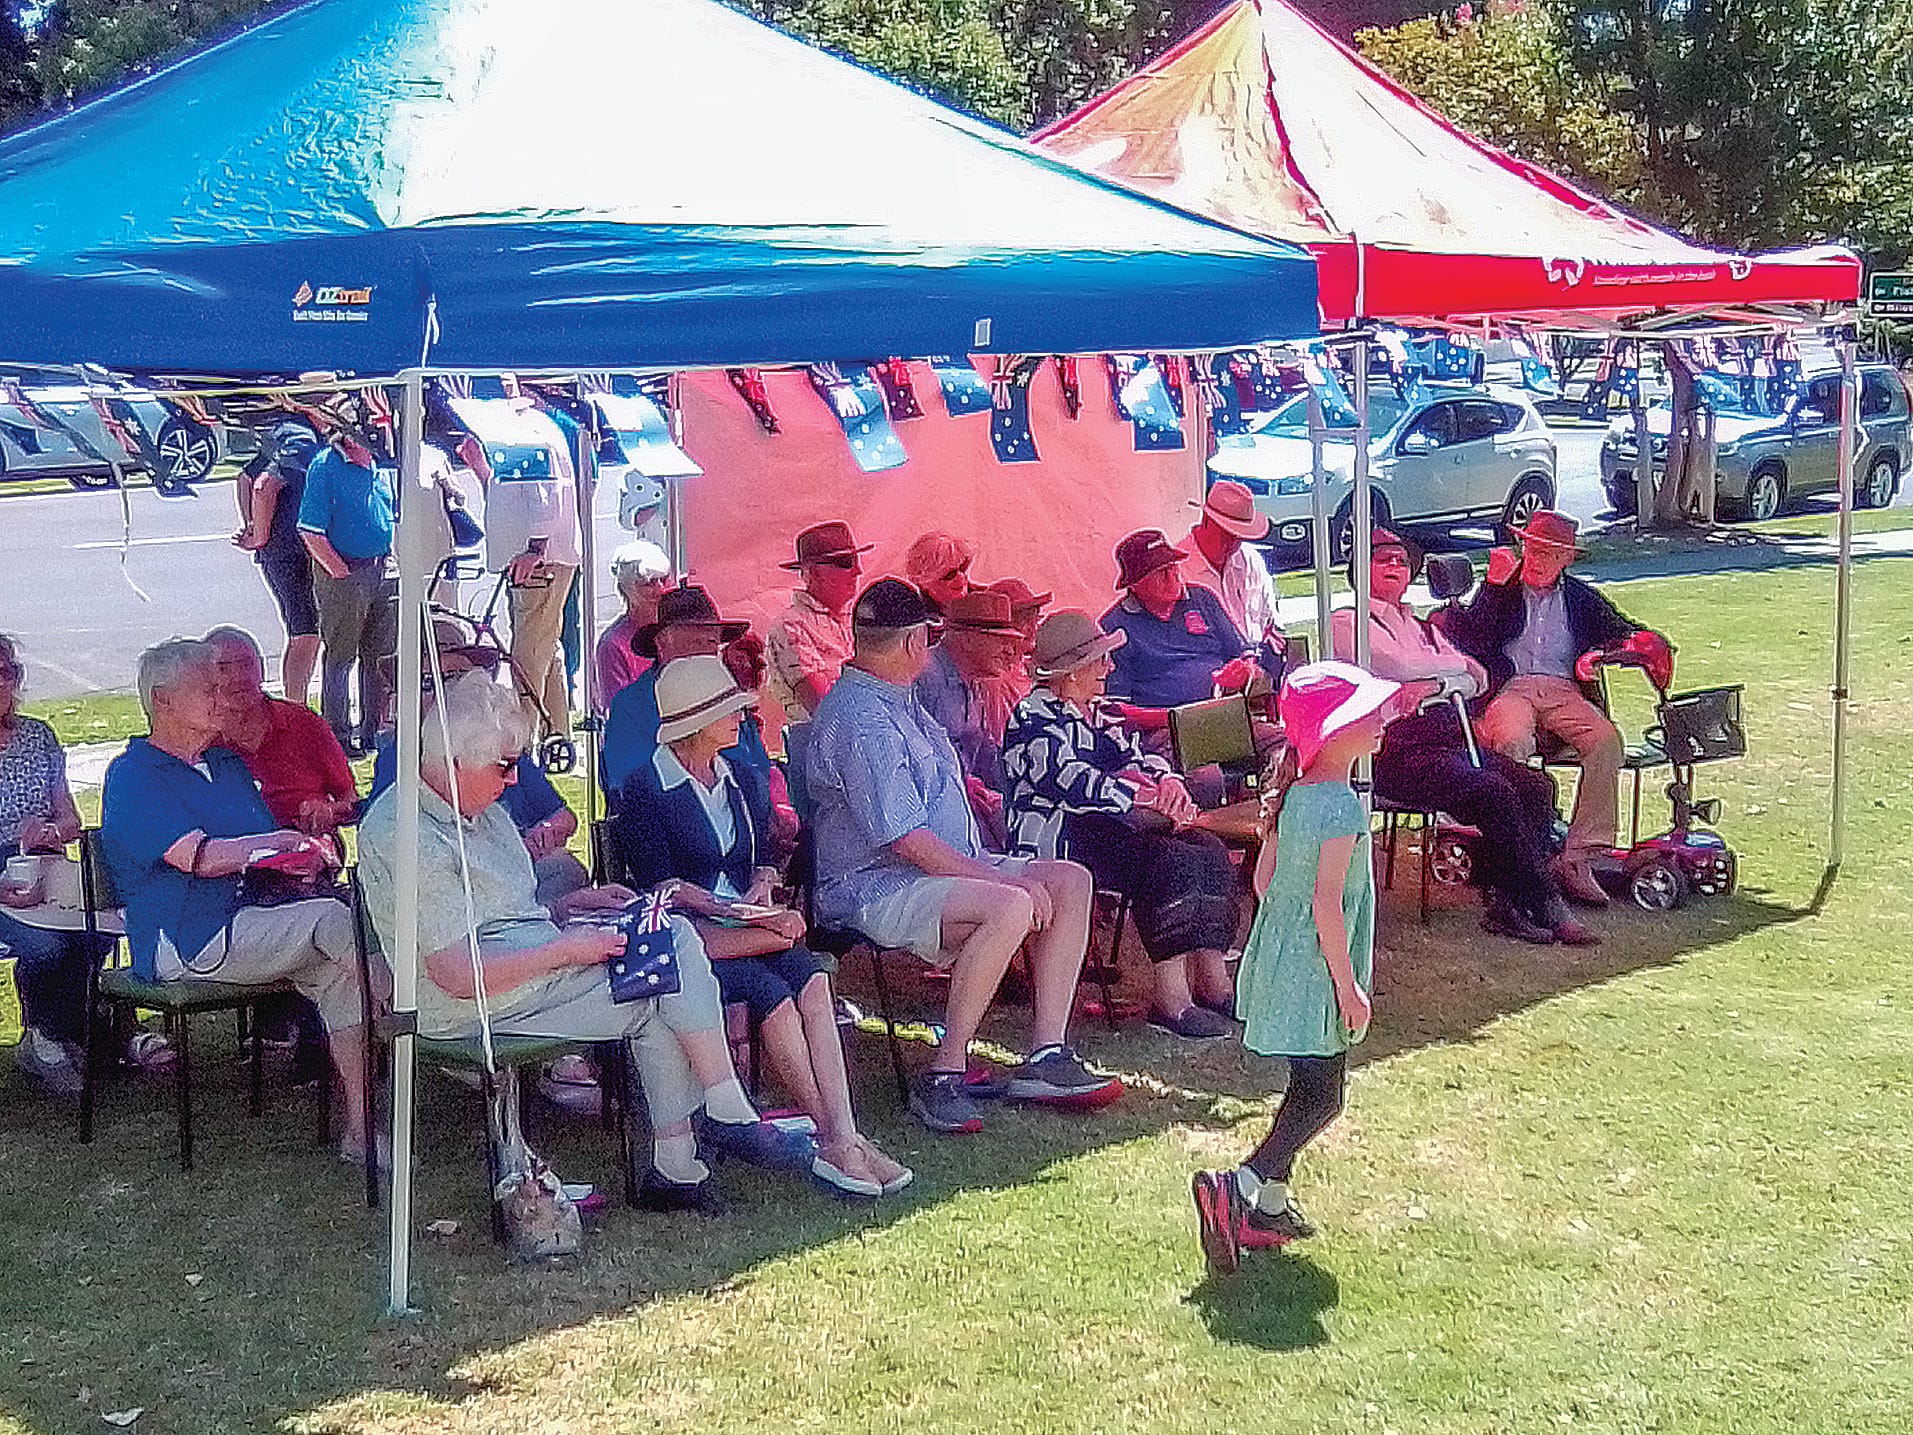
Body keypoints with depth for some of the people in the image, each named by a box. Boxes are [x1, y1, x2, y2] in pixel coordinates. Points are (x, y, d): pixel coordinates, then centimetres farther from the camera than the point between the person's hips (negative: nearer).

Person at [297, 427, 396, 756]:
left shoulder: (382, 467, 12)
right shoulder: (326, 466, -8)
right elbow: (311, 531, -12)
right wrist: (341, 571, -15)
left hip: (385, 571, 7)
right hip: (344, 572, -7)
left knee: (380, 655, 11)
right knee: (340, 655, -1)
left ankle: (373, 730, 21)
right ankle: (338, 733, 4)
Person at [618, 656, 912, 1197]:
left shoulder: (736, 780, 19)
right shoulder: (647, 788, -2)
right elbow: (660, 884, -10)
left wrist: (760, 892, -5)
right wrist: (743, 915, -20)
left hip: (742, 923, 5)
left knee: (808, 975, -27)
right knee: (767, 990, -32)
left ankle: (840, 1139, -37)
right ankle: (837, 1138, -28)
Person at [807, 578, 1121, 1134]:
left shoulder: (900, 702, 18)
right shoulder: (859, 719, -17)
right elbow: (905, 838, -23)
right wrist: (995, 877, -21)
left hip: (950, 868, 11)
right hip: (872, 890, -11)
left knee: (1069, 881, -1)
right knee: (1011, 907, -33)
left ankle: (1045, 1057, -7)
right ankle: (942, 1077, -26)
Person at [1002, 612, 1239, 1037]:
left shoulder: (1095, 714, 21)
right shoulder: (1035, 718, -9)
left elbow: (1137, 758, 21)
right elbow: (1075, 784, -20)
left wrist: (1169, 781, -4)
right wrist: (1154, 799, -18)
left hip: (1110, 823, 9)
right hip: (1058, 835, -9)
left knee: (1211, 852, -10)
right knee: (1170, 862, -28)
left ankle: (1213, 984, -12)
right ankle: (1169, 998, -26)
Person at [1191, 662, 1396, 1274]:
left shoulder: (1292, 797, 7)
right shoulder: (1342, 805, -19)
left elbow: (1264, 879, 13)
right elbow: (1327, 900, -23)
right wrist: (1348, 986, -19)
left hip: (1279, 958, 9)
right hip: (1316, 972, -9)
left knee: (1307, 1087, 18)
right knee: (1323, 1097, -3)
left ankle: (1269, 1203, 21)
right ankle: (1237, 1188, -15)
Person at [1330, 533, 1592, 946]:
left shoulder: (1422, 629, 30)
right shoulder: (1347, 623, 8)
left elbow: (1478, 680, 15)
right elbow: (1398, 665, -9)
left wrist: (1434, 686, -6)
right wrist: (1459, 665, 7)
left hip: (1451, 739, 7)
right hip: (1398, 749, -7)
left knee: (1536, 786, -17)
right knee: (1495, 793, -27)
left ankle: (1507, 905, -18)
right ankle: (1547, 909, -18)